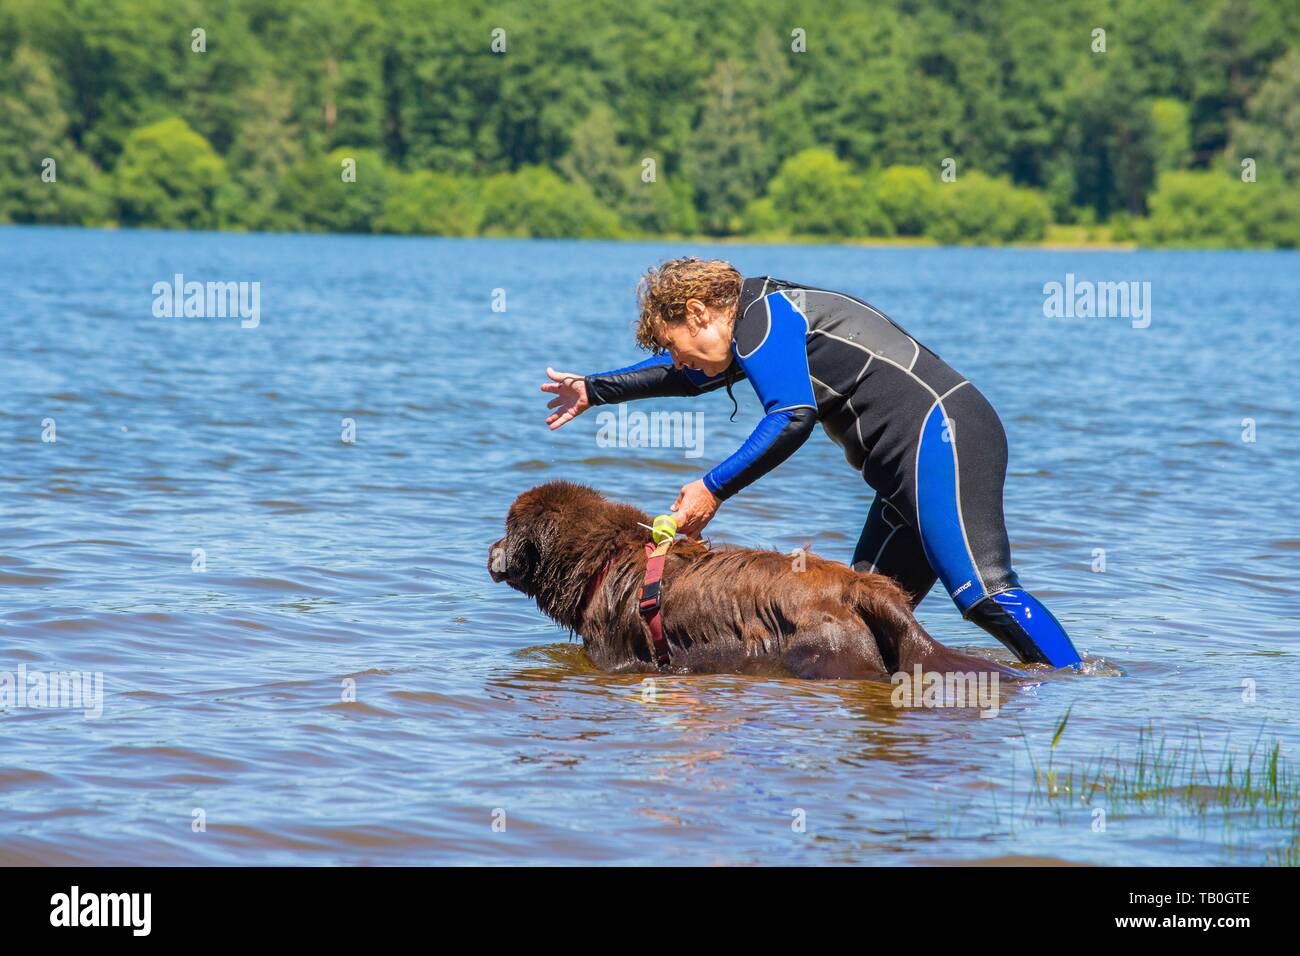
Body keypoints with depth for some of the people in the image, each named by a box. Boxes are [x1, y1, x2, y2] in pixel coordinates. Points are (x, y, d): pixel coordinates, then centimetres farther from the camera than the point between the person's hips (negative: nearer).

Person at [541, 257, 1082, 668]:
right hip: (911, 464, 11)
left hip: (939, 433, -11)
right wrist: (593, 390, 51)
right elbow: (686, 375, 44)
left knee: (981, 590, -23)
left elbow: (792, 418, -20)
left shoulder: (763, 313, -6)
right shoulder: (763, 323, 25)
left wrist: (714, 489, -15)